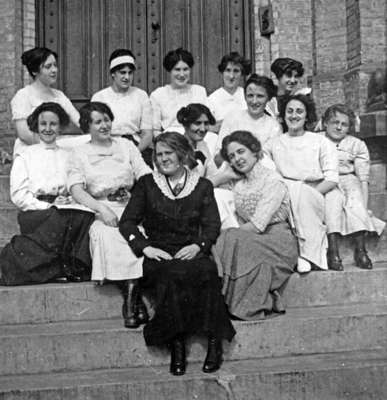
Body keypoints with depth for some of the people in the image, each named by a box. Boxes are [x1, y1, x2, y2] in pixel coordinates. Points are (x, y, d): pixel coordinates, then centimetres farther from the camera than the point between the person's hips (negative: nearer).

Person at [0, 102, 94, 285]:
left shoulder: (69, 156, 25)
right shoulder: (25, 156, 16)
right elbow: (18, 195, 4)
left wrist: (69, 199, -9)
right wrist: (47, 207, -11)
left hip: (68, 207, 3)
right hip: (36, 211, -2)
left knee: (87, 217, -32)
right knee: (57, 219, -37)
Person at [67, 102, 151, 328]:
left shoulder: (126, 145, 19)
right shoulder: (81, 153, 14)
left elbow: (146, 177, 9)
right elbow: (76, 190, 0)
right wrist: (101, 209, -16)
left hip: (131, 206, 1)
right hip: (100, 210, -1)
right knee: (106, 233, -35)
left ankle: (131, 300, -29)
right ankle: (132, 297, -33)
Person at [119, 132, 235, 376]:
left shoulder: (203, 186, 15)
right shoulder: (147, 184, 13)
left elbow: (212, 225, 7)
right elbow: (127, 221, 7)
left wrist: (198, 245, -13)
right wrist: (144, 247, -10)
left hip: (191, 253, 0)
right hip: (158, 254, 0)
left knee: (206, 271, -34)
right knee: (171, 275, -35)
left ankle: (215, 340, -26)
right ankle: (176, 343, -27)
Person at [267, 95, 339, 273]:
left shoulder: (321, 142, 11)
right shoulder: (275, 143, 17)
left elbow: (332, 180, 2)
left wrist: (307, 193, -13)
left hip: (314, 201, -1)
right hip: (282, 201, 1)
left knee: (301, 192, -32)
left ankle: (307, 253, -30)